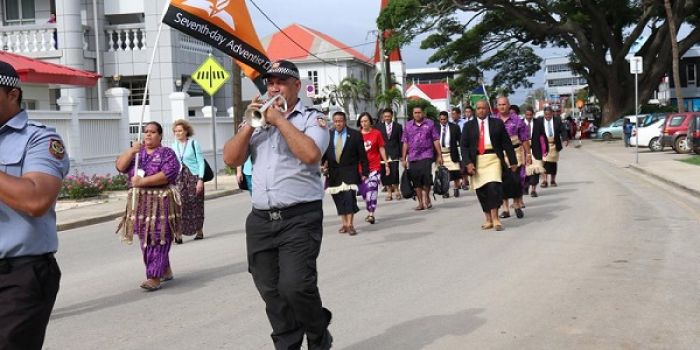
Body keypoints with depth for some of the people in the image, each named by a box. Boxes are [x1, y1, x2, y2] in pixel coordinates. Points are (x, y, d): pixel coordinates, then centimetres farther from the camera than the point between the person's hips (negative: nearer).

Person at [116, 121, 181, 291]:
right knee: (146, 239, 10)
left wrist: (142, 182, -18)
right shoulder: (136, 152, 16)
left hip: (160, 202, -6)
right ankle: (165, 270, 24)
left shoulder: (166, 153, -2)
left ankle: (155, 277, -10)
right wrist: (131, 151, -11)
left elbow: (168, 174, -17)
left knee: (158, 239, -9)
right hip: (139, 203, 6)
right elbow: (120, 166, 4)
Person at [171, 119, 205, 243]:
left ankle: (199, 231, 19)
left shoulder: (193, 143, 0)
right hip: (179, 178, 2)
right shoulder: (173, 146, 10)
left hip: (193, 177, -2)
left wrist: (200, 179, -11)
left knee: (196, 205, 4)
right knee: (179, 205, -10)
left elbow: (201, 162, -2)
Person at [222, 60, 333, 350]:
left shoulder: (312, 118, 2)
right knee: (272, 293, 7)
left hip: (300, 218, -5)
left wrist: (280, 120, -11)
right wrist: (250, 124, -2)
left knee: (295, 286, -16)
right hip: (260, 220, 5)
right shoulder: (257, 122, 17)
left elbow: (311, 154, -18)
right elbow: (231, 159, 8)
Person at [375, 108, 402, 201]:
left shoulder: (398, 126, 7)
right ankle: (389, 192, 8)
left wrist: (401, 154, 0)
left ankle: (396, 190, 8)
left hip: (394, 153, -1)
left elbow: (400, 141, 5)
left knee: (394, 171, -11)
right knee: (385, 173, 0)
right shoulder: (379, 127, 9)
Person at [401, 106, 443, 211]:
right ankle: (421, 202, 13)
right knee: (416, 180, 2)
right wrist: (403, 158, 7)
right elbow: (405, 143, 10)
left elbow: (436, 140, 4)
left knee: (426, 176, -13)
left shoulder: (430, 123, 5)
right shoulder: (408, 125, 10)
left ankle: (426, 197, 11)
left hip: (426, 155, -2)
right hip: (412, 157, 2)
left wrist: (439, 155, -1)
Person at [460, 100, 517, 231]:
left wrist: (513, 161, 7)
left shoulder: (497, 123, 8)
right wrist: (468, 163, -8)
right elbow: (463, 145, 4)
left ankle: (495, 219, -7)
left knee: (493, 187, -16)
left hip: (493, 159, -2)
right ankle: (488, 219, 16)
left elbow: (506, 143, 8)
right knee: (481, 191, 4)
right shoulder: (469, 125, 9)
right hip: (477, 161, 2)